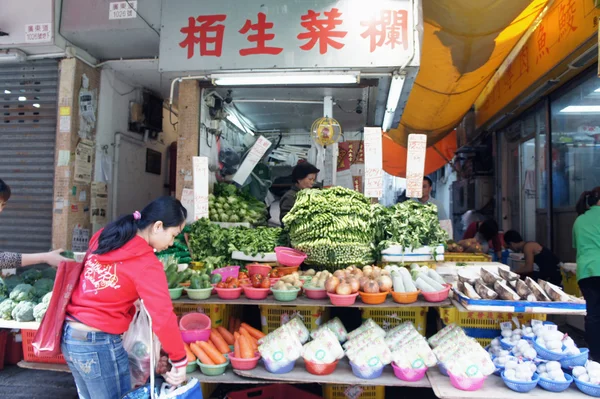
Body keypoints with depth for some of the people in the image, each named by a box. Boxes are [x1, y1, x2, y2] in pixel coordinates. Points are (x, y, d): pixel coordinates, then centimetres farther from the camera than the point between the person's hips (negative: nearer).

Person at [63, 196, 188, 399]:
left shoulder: (103, 236, 3)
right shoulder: (146, 264, -19)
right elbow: (163, 317, -22)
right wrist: (180, 361, -13)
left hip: (68, 334, 8)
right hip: (98, 344, -8)